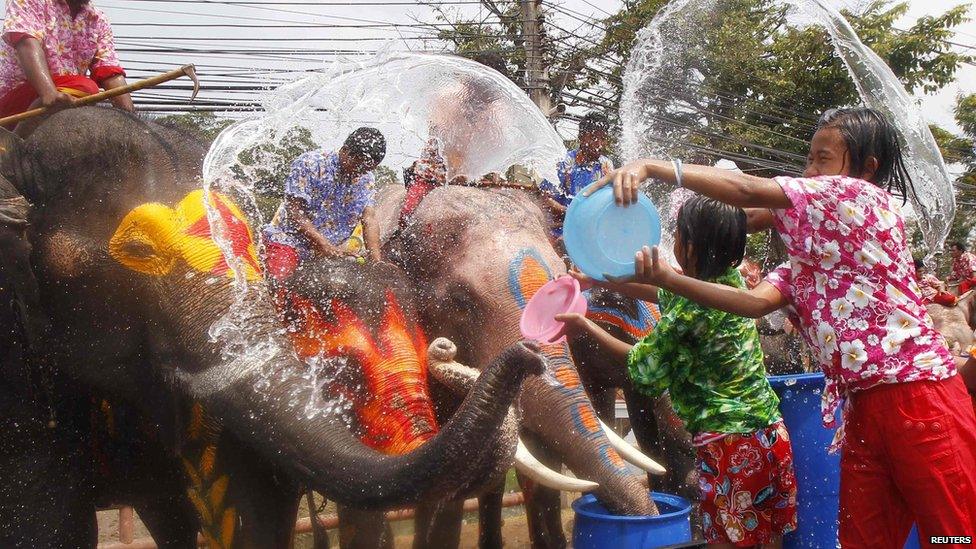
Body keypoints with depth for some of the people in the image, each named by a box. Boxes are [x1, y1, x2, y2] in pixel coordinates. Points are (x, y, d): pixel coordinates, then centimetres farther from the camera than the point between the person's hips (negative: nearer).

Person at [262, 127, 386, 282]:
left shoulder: (366, 180, 2)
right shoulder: (310, 164, -16)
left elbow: (369, 219, -5)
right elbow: (294, 213, -19)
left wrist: (377, 263, -19)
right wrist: (327, 247, -26)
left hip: (328, 252, 6)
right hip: (289, 241, -6)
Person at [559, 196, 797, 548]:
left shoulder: (690, 309, -18)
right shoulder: (730, 279, 5)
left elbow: (642, 364, -3)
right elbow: (665, 294, 21)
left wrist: (586, 327, 7)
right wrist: (597, 280, 24)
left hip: (728, 440, -8)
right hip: (769, 430, 8)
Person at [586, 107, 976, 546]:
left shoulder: (863, 195, -5)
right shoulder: (808, 253, 19)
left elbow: (747, 190, -13)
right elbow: (756, 302, 2)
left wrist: (650, 167, -14)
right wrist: (668, 279, -10)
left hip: (918, 394, -8)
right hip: (864, 406, 8)